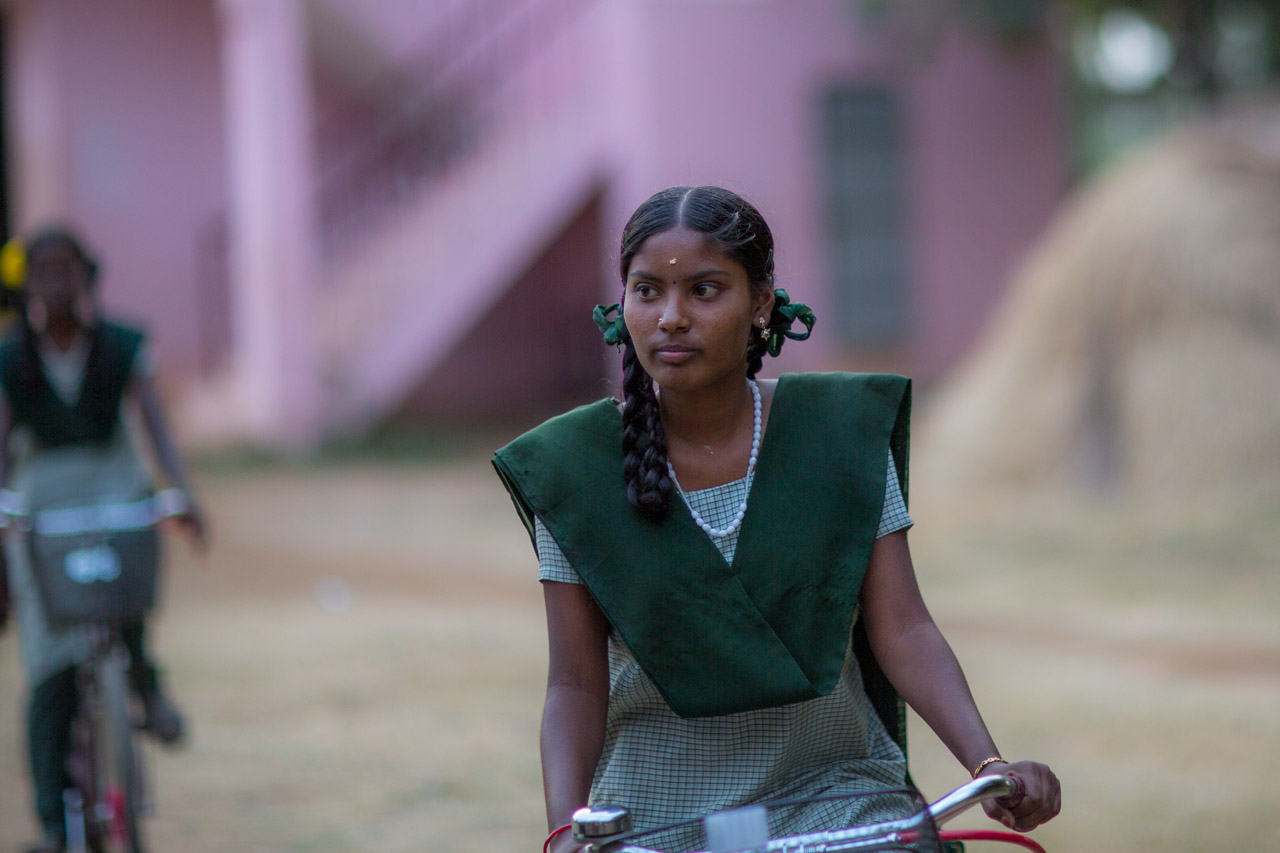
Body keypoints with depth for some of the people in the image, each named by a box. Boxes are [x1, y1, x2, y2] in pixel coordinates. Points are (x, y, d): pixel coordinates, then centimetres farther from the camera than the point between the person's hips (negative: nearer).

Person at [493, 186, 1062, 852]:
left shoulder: (844, 432, -2)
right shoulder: (575, 468, -4)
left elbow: (902, 630, -5)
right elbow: (576, 686, -4)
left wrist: (990, 765, -20)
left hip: (830, 783, 0)